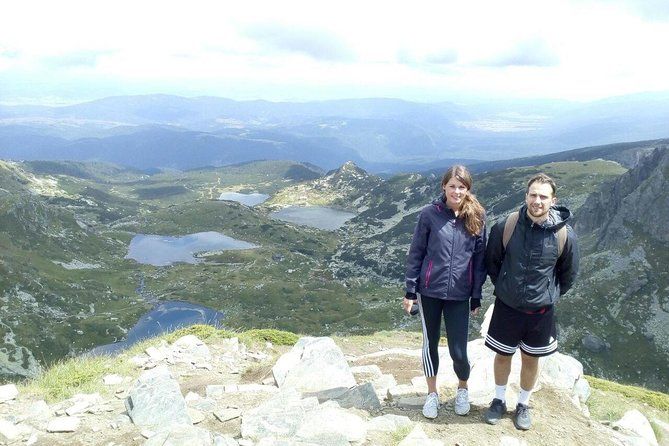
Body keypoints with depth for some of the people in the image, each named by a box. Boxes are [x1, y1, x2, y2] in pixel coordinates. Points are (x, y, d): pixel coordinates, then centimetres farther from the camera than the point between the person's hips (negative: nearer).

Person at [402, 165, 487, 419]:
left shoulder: (476, 217, -2)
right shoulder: (430, 214, -7)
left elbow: (479, 258, 4)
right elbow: (416, 253, -1)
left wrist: (477, 297, 3)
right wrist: (410, 291, -2)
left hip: (459, 294, 0)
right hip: (429, 291, 0)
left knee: (458, 350, 1)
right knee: (430, 343, 12)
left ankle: (462, 388, 33)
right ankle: (432, 393, 34)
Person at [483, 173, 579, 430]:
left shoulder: (564, 235, -15)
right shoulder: (505, 227, -15)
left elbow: (569, 274, 3)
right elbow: (491, 261, 3)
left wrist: (549, 295, 8)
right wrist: (504, 287, 8)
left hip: (541, 310, 0)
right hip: (507, 306, 0)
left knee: (530, 359, 16)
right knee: (502, 355, 16)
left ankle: (523, 405, 38)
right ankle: (499, 400, 38)